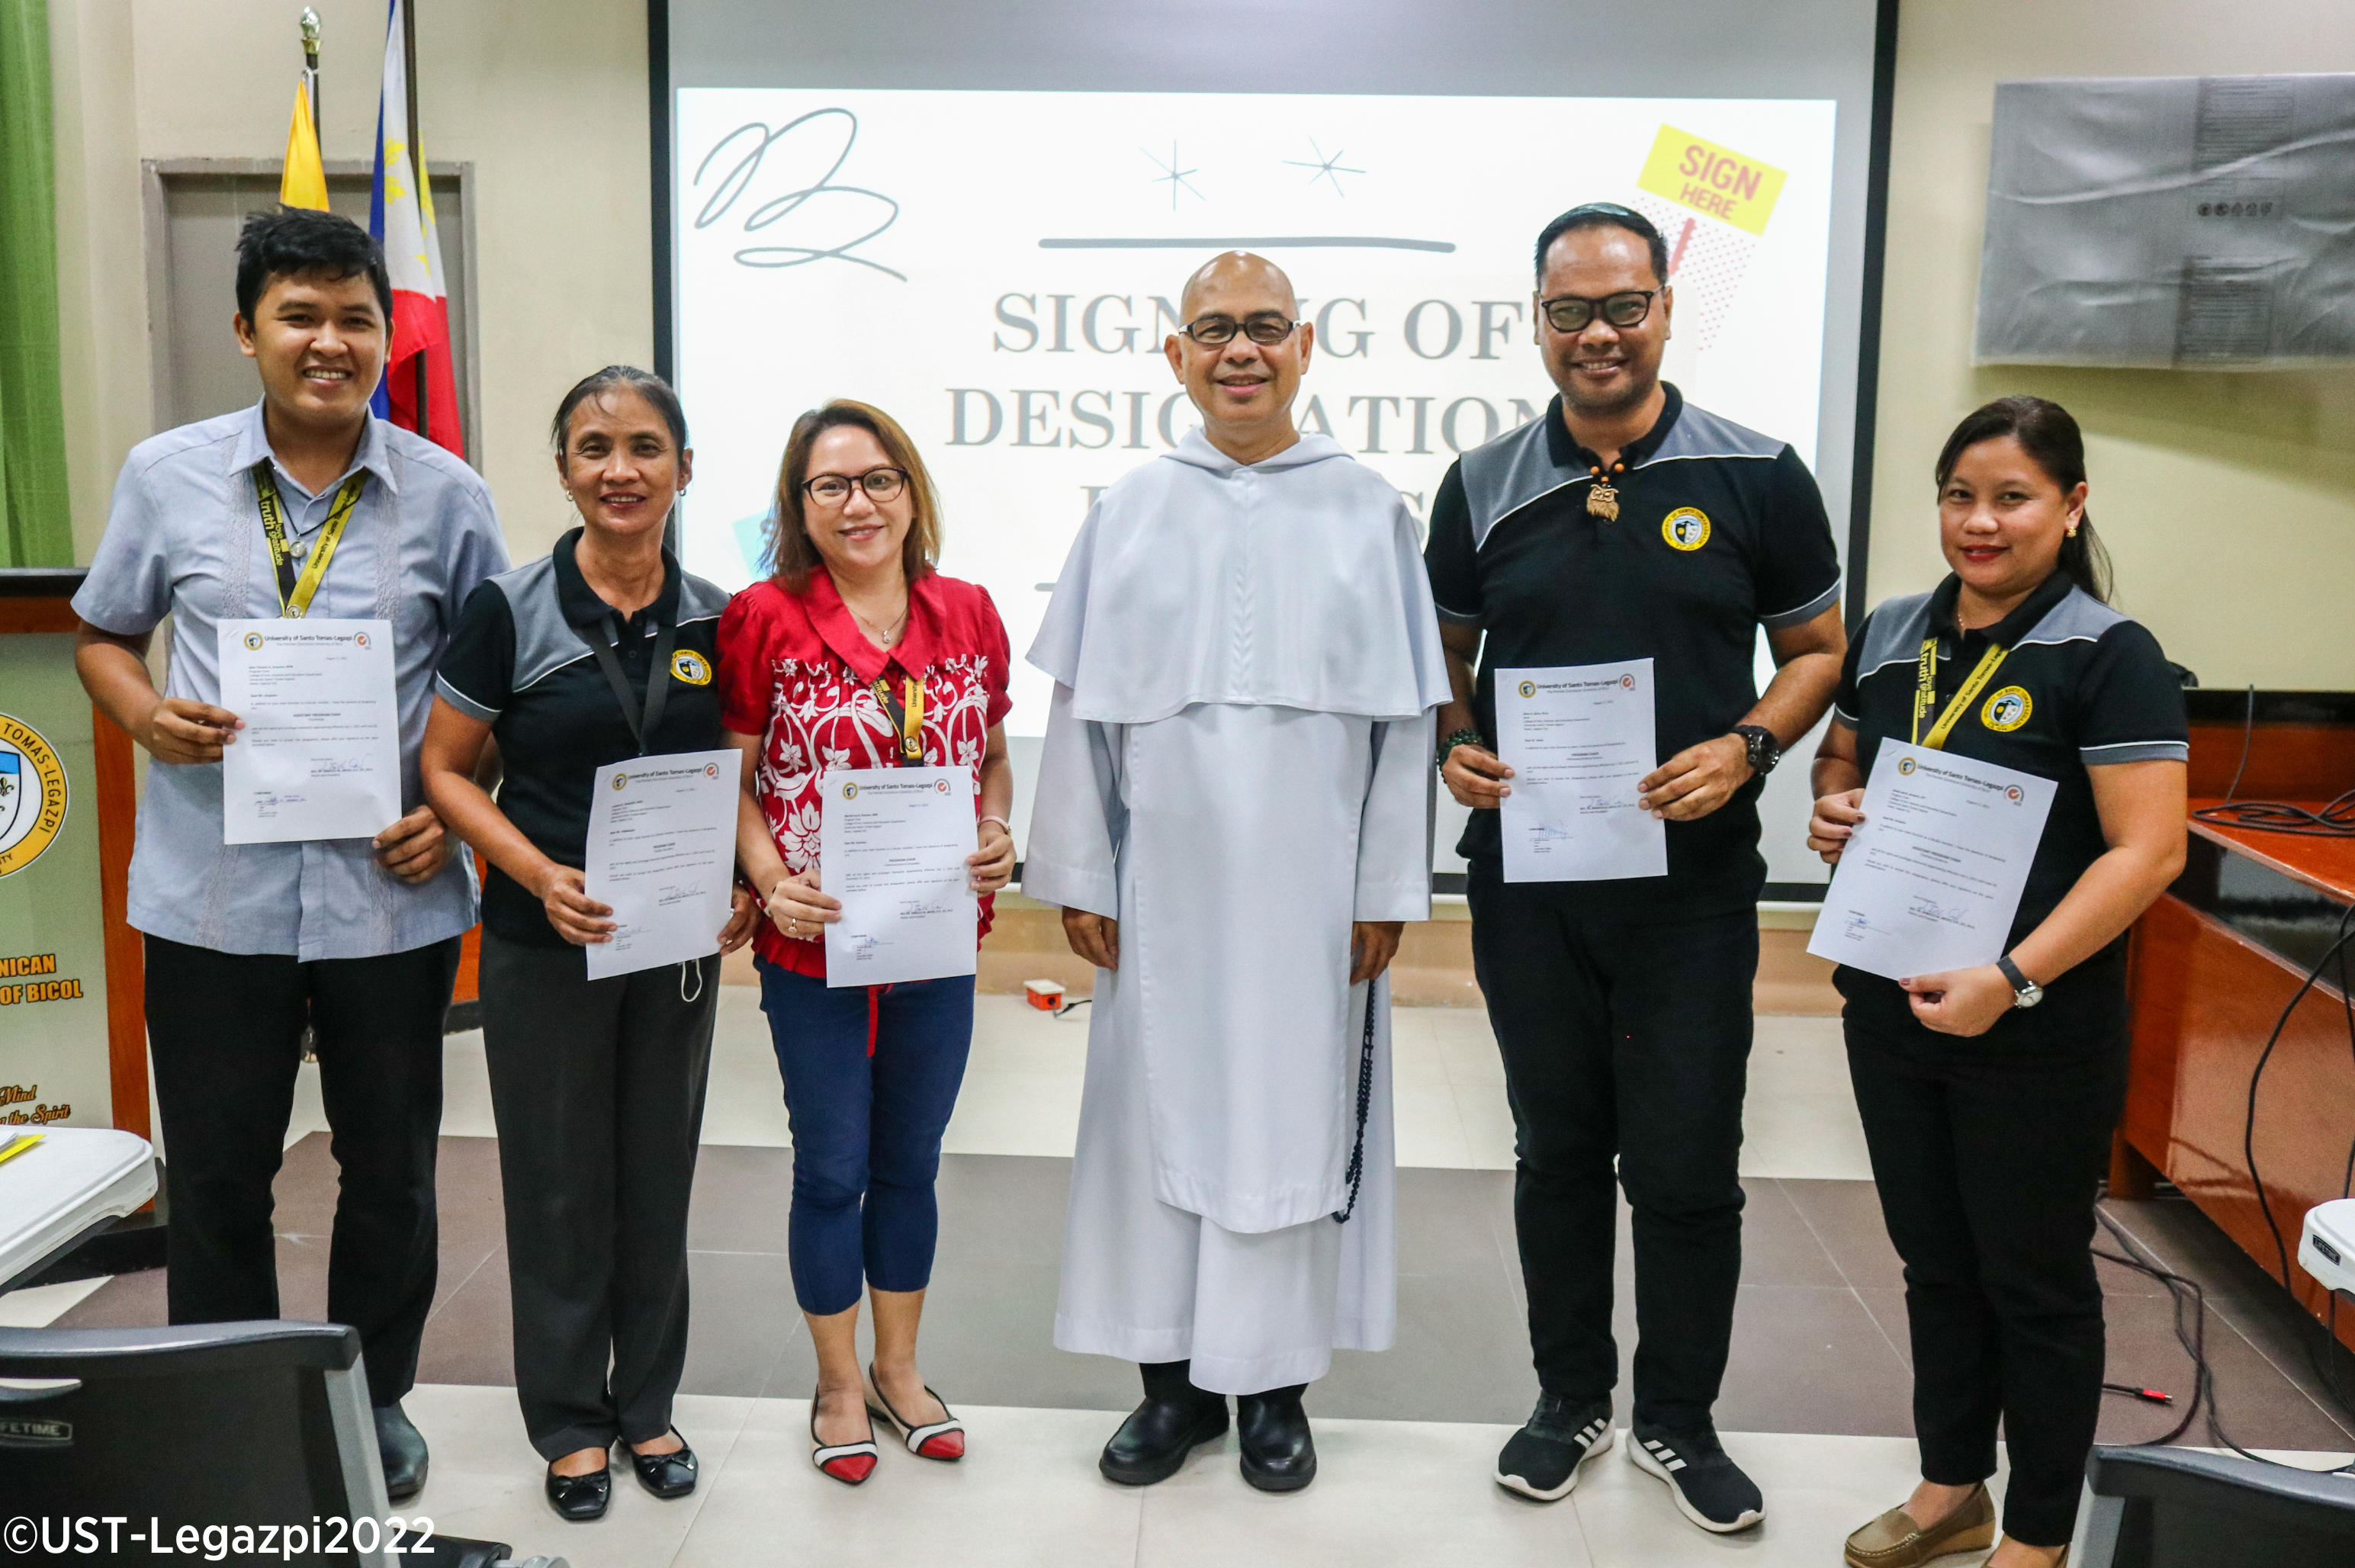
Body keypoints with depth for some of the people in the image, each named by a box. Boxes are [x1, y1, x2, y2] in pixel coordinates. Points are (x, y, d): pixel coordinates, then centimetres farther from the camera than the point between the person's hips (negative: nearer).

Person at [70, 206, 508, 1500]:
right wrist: (148, 717, -9)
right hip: (212, 890, 1)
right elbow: (101, 636, 12)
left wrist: (457, 803, -9)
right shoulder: (166, 474, 2)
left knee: (390, 1171, 13)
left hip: (389, 893, 0)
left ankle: (375, 1398, 34)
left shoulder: (445, 495, -1)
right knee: (214, 1175, 13)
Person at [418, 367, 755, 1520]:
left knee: (659, 1175, 13)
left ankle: (647, 1404, 31)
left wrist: (740, 888, -7)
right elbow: (445, 772, -4)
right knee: (559, 1180, 8)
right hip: (544, 944, -3)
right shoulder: (508, 610, -8)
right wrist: (540, 873, -19)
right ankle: (569, 1422, 26)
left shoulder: (714, 618, 1)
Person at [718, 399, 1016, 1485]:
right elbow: (730, 779, -5)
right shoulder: (764, 618, -8)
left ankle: (900, 1371, 36)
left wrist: (997, 832, -5)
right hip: (815, 946, -3)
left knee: (911, 1162, 17)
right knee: (832, 1169, 9)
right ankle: (839, 1387, 30)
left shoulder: (968, 614, 3)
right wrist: (774, 880, -19)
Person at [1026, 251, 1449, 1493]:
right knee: (1161, 1109, 8)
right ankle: (1175, 1377, 24)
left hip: (1310, 886, -1)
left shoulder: (1369, 513, 2)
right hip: (1165, 884, 1)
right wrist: (1077, 873, 2)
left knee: (1293, 1117, 7)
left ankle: (1274, 1382, 24)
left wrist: (1386, 889, -2)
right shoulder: (1129, 512, 4)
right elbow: (1082, 706, 5)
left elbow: (1401, 716, 1)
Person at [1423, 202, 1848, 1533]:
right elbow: (1443, 653, 13)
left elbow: (1818, 648, 5)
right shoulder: (1485, 486, 4)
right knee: (1557, 1152, 14)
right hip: (1529, 879, 2)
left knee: (1688, 1165, 5)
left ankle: (1680, 1417, 27)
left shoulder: (1757, 477, -2)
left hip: (1692, 883, -2)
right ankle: (1571, 1399, 32)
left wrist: (1747, 746, -14)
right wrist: (1453, 747, -8)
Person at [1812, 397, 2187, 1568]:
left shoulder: (2108, 657, -12)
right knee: (1935, 1260, 19)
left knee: (2035, 1281, 9)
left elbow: (2147, 851, -18)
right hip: (1890, 1010, 6)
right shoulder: (1891, 636, 6)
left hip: (2036, 1034, -6)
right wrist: (1830, 805, -2)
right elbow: (1839, 753, 21)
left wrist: (2013, 978, -25)